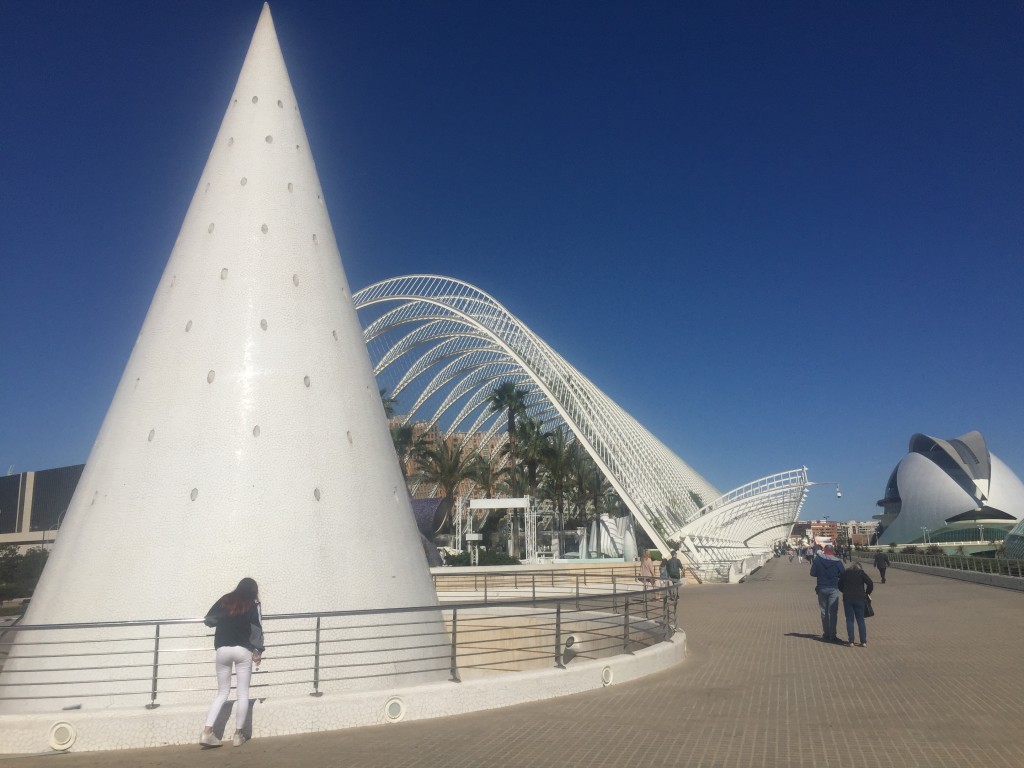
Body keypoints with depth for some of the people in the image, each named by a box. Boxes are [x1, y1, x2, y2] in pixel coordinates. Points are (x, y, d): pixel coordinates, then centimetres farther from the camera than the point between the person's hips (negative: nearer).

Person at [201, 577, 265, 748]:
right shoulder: (253, 604, 3)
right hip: (243, 650, -3)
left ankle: (207, 732, 1)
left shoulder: (225, 600, 12)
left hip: (222, 650, 3)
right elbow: (256, 629, -6)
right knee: (243, 693, 6)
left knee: (222, 692, 13)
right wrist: (258, 650, -1)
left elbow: (208, 620, 8)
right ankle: (238, 734, 7)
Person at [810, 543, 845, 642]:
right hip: (833, 588, -1)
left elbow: (812, 573, -2)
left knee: (824, 612, 13)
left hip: (821, 588, 1)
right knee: (833, 612, 3)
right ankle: (832, 636, 1)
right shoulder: (837, 561, -7)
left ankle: (826, 634, 16)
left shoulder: (818, 559, -5)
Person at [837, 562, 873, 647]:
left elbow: (840, 585, 12)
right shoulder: (861, 573, 3)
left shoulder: (845, 573, 9)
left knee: (849, 620, 3)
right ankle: (863, 641, 4)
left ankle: (851, 641, 0)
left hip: (847, 599, 1)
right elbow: (870, 584, -5)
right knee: (860, 620, 6)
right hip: (860, 598, 0)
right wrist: (866, 593, 8)